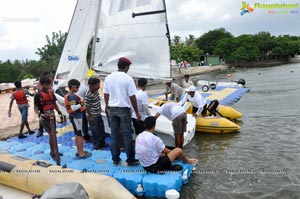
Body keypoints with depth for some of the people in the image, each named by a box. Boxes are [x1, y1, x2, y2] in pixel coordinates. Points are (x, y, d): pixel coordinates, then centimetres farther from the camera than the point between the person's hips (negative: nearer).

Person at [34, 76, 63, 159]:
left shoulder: (51, 93, 6)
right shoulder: (38, 95, -12)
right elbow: (35, 108, -11)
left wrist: (59, 112, 4)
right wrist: (40, 114, -28)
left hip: (52, 116, 6)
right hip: (44, 117, -6)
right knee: (51, 134, -9)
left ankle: (53, 151, 27)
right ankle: (53, 153, 3)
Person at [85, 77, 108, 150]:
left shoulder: (96, 91, 1)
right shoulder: (88, 95, -26)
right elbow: (87, 107, -21)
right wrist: (90, 116, -16)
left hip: (98, 114, 9)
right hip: (93, 116, -9)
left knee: (101, 129, 18)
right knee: (95, 131, 5)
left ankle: (102, 143, 34)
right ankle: (96, 145, 21)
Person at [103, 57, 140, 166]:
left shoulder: (108, 78, 3)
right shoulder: (128, 79, -12)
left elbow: (106, 95, 8)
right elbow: (132, 97, -12)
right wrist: (137, 112, -4)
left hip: (112, 109, 5)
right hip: (124, 109, -4)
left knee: (114, 135, 11)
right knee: (127, 135, 3)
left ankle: (115, 158, 19)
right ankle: (130, 160, 10)